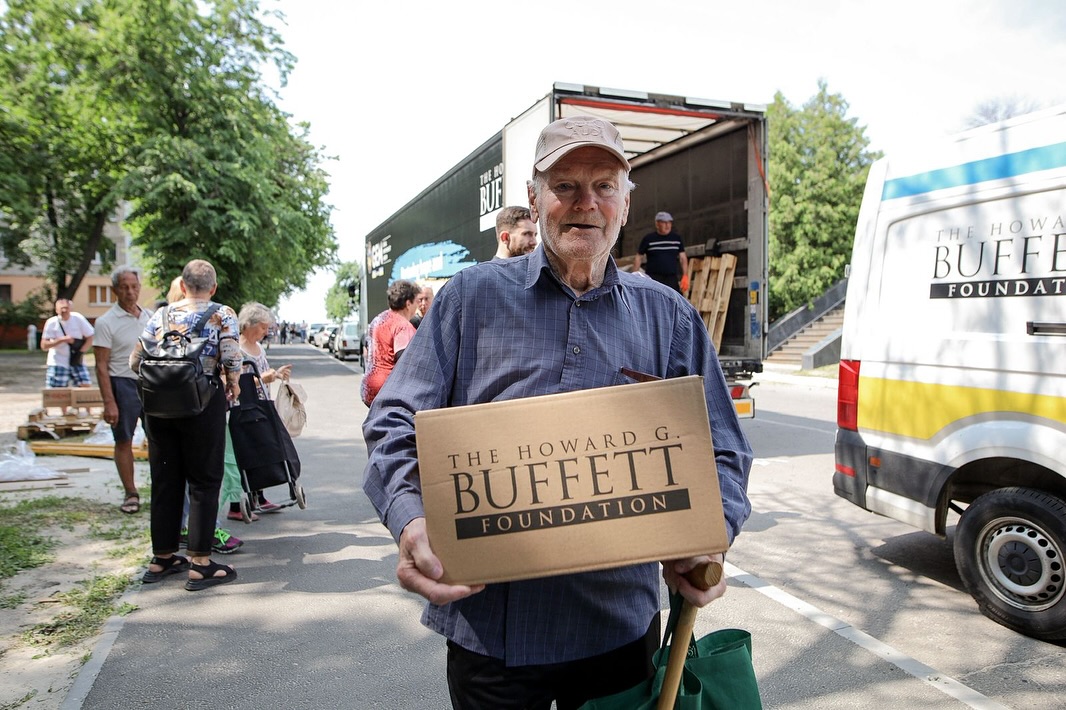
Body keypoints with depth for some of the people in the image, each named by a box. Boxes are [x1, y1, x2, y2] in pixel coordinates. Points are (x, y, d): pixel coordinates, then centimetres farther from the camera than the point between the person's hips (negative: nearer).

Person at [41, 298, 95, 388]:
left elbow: (90, 337, -3)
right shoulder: (51, 323, -11)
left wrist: (80, 352, -13)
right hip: (58, 363, -2)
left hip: (77, 362, 2)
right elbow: (44, 345, -13)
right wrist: (62, 340, -24)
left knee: (86, 386, -7)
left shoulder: (78, 318, -8)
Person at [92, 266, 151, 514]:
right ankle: (131, 494, 14)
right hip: (123, 384, -4)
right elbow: (101, 366, -8)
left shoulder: (150, 317, 9)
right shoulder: (106, 322, -6)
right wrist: (109, 402, -15)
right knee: (123, 441, 3)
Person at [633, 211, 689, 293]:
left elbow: (683, 258, 14)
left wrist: (685, 276, 4)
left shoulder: (676, 238, 10)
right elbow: (638, 257, 4)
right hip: (653, 278, -4)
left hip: (672, 278, 4)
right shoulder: (648, 239, 0)